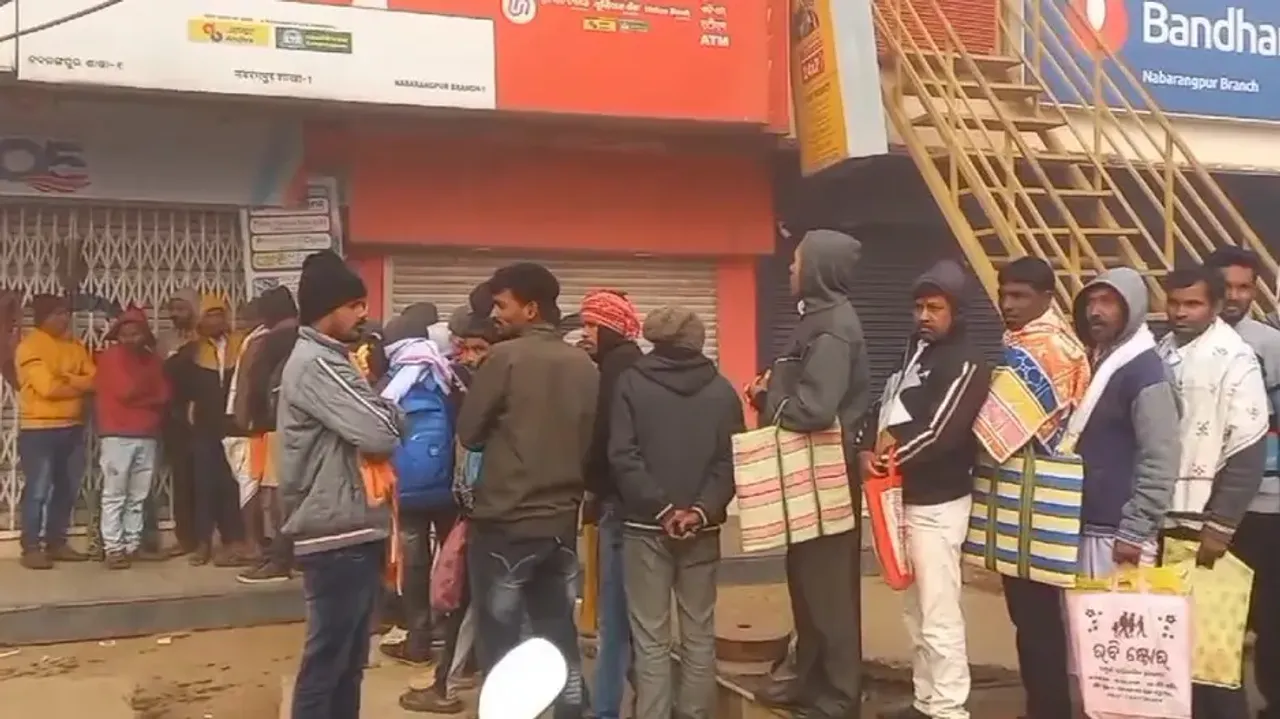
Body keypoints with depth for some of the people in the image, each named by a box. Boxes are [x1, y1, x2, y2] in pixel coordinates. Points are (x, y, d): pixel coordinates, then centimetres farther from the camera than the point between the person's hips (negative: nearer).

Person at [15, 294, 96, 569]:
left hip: (73, 428, 6)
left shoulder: (75, 347, 13)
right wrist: (79, 386, -4)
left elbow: (95, 380, 3)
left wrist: (66, 379, -13)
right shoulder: (30, 346, -8)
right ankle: (31, 548, 2)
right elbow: (48, 387, -18)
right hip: (39, 429, -6)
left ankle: (57, 543, 19)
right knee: (38, 490, -5)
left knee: (67, 490, 9)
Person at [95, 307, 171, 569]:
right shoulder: (110, 357, -1)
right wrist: (149, 396, 3)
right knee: (114, 494, -4)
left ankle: (133, 545, 14)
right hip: (117, 435, -5)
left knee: (138, 495, 8)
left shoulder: (152, 359, 15)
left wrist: (138, 395, -8)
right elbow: (125, 391, -12)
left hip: (148, 435, 5)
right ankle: (113, 549, -3)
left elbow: (164, 395, 7)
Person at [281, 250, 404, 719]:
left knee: (349, 661, 17)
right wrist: (394, 400, -3)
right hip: (337, 537, -10)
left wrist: (381, 407, -1)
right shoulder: (316, 364, -15)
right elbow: (379, 433, -22)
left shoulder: (329, 360, 17)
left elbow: (364, 429, 18)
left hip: (353, 532, 10)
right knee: (326, 660, -2)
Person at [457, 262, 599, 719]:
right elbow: (591, 441, 10)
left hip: (506, 521, -5)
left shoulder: (506, 357, -12)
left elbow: (469, 433, -5)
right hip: (563, 521, 5)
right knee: (561, 636, 15)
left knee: (500, 643, 6)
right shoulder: (585, 366, 3)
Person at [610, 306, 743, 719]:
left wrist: (660, 507, -9)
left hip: (645, 525, -2)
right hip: (703, 528, 3)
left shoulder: (631, 383, -1)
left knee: (651, 638, 2)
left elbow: (623, 456, -9)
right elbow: (732, 459, 0)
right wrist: (703, 510, -7)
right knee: (699, 634, 10)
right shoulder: (722, 390, 7)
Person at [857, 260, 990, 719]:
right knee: (917, 609, 17)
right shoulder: (915, 350, 15)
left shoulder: (965, 363, -12)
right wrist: (869, 448, -8)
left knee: (939, 615, -7)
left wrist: (895, 451, -10)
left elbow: (941, 431, -22)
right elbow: (886, 406, 11)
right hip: (905, 496, 9)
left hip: (938, 502, -9)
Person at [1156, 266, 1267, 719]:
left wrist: (1220, 526, -14)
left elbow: (1247, 452, -11)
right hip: (1163, 517, 5)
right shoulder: (1161, 353, 7)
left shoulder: (1235, 359, -8)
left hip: (1206, 521, -5)